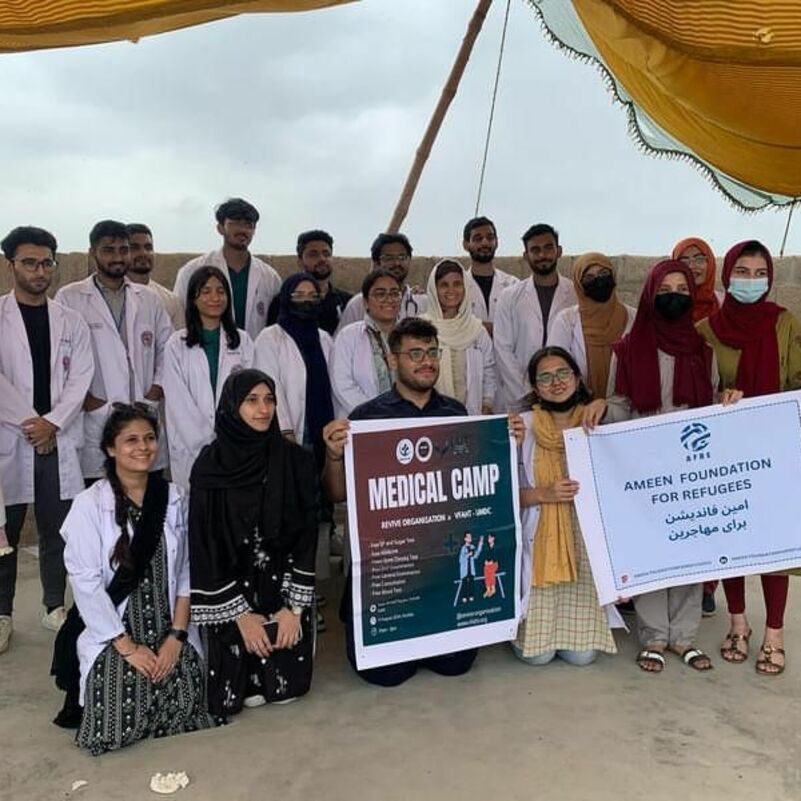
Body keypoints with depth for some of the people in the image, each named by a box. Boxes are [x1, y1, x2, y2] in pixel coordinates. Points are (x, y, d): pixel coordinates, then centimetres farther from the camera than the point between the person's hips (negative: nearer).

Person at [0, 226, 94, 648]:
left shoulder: (72, 322, 8)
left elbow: (79, 380, 2)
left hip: (60, 441, 2)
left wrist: (53, 423, -10)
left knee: (57, 531, 9)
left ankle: (55, 607, 22)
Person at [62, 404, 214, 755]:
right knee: (118, 727, -14)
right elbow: (85, 583, -11)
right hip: (113, 635, -2)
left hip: (169, 632, 2)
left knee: (184, 711, -14)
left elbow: (185, 570, 2)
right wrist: (127, 646, -13)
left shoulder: (172, 498, 2)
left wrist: (177, 635, -8)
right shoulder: (89, 505, -9)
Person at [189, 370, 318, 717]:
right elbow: (204, 545, -9)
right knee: (243, 695, -4)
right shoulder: (210, 465, -10)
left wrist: (295, 606, -10)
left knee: (287, 687, -3)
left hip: (284, 585, 2)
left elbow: (307, 533, -5)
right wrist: (240, 613, -10)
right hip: (232, 591, -1)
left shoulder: (295, 459, -5)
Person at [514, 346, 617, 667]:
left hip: (586, 546, 2)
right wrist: (544, 494, -16)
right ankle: (523, 622, 31)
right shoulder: (523, 427, -2)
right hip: (539, 546, -1)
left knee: (582, 654, -1)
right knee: (537, 653, -2)